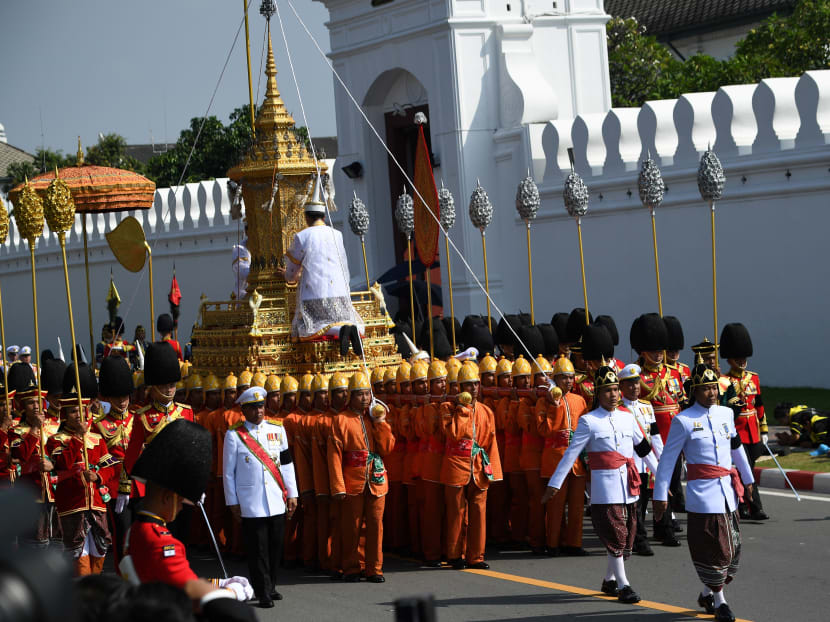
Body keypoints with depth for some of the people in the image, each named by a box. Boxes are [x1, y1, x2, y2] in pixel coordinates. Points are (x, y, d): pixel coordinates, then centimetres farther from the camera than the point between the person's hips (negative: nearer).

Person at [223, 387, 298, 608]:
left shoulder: (277, 430, 8)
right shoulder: (234, 435, -2)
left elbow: (287, 464, 11)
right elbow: (228, 472, 1)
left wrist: (291, 494, 8)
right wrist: (233, 503, -1)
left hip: (277, 503, 3)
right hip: (251, 504, -3)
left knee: (275, 546, 9)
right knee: (257, 549, -2)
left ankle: (270, 587, 23)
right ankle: (263, 592, 4)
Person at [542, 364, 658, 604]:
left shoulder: (627, 417, 9)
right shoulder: (589, 421, -4)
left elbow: (643, 447, 20)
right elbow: (571, 453, -5)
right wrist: (554, 484, -6)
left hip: (628, 486, 5)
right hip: (605, 485, -5)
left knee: (627, 536, 9)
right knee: (615, 536, -6)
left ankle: (609, 580, 25)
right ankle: (623, 586, -1)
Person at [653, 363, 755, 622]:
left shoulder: (726, 413, 8)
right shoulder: (683, 421, -8)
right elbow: (667, 460, -6)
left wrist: (747, 480, 27)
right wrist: (660, 495, -7)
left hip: (728, 491, 6)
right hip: (702, 495, -6)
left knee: (732, 549, 10)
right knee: (714, 549, -3)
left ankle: (707, 593, 28)